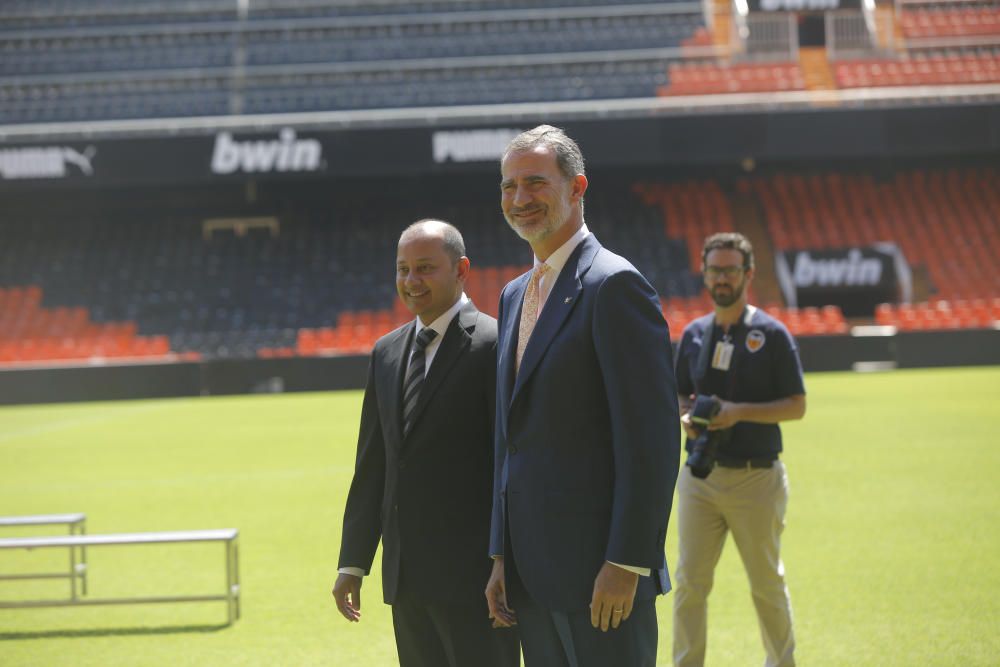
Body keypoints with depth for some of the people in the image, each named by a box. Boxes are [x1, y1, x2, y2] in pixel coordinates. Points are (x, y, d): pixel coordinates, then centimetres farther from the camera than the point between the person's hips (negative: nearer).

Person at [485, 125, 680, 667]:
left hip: (601, 575, -8)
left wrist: (626, 564, -19)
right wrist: (502, 558, 14)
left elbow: (652, 438, -16)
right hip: (533, 574, 8)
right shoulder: (515, 296, 17)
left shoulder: (614, 285, -11)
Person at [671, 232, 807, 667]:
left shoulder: (771, 334, -4)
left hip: (756, 478, -4)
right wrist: (686, 416, -5)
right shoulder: (694, 334, 10)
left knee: (767, 583, 6)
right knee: (689, 581, 1)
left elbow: (796, 405, -5)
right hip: (700, 476, 4)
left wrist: (740, 411, -18)